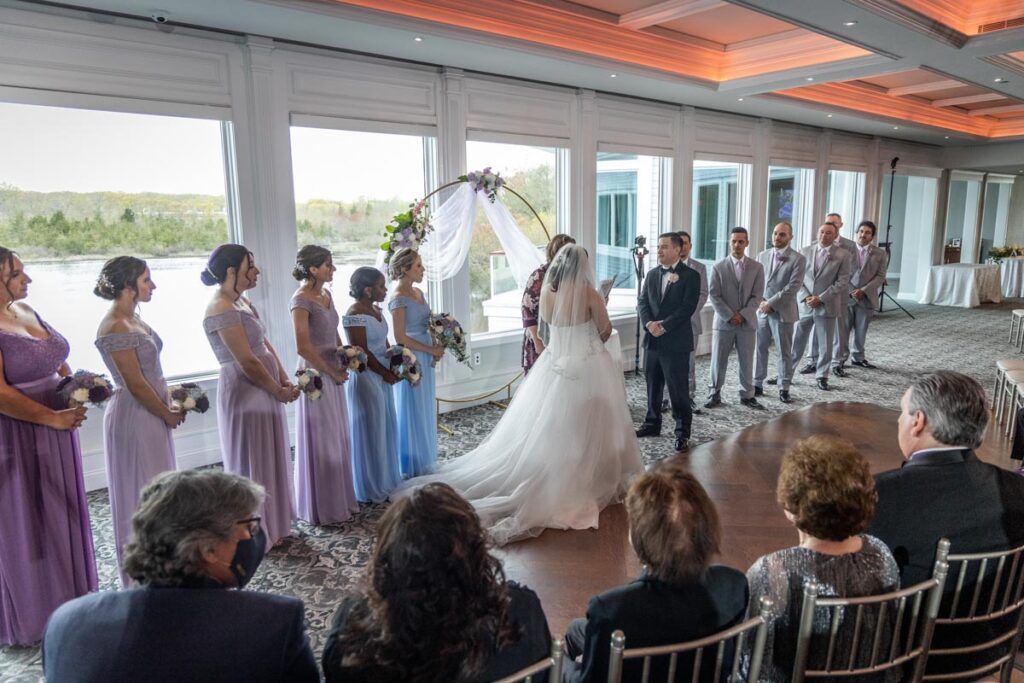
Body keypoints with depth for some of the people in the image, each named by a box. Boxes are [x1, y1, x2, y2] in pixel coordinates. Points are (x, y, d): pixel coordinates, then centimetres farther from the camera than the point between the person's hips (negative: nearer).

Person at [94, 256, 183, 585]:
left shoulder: (133, 319, 8)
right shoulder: (116, 328, -20)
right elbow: (136, 385, -19)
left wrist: (171, 402, 6)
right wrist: (169, 415, -9)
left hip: (151, 415, 9)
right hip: (134, 419, -9)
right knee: (140, 496, 3)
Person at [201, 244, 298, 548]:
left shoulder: (241, 301, 10)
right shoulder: (222, 310, -20)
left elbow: (264, 344, 12)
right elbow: (248, 363, -21)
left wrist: (285, 380, 2)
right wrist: (278, 390, -10)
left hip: (263, 391, 9)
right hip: (245, 394, -9)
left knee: (270, 459, 18)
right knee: (252, 464, 4)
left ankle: (272, 524, 34)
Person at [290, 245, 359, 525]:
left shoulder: (326, 294, 9)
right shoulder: (302, 300, -16)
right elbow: (303, 347, -19)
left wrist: (344, 361, 3)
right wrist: (332, 371, -12)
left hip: (333, 375, 8)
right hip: (316, 376, -8)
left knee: (338, 439, 15)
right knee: (321, 443, 2)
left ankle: (340, 500, 28)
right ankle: (322, 508, 16)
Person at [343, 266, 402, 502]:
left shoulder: (375, 310, 8)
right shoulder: (355, 315, -19)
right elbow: (362, 352, -20)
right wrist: (386, 373, -13)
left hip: (382, 377, 9)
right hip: (366, 378, -9)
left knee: (385, 428, 17)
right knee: (370, 432, 2)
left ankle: (386, 479, 32)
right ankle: (372, 488, 17)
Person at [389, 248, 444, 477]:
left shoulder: (418, 293, 10)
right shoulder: (399, 299, -15)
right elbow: (400, 337, -18)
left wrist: (436, 347, 0)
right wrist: (431, 350, -14)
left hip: (425, 358, 8)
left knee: (425, 408, 16)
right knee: (412, 411, 3)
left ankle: (423, 458, 30)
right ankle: (412, 465, 17)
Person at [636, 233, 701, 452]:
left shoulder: (690, 276, -4)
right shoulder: (652, 274, 12)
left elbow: (687, 308, -13)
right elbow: (642, 302, 6)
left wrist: (664, 326, -17)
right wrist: (649, 323, -12)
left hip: (676, 342, -5)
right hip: (652, 340, 6)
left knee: (678, 389, -1)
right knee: (652, 385, 15)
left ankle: (683, 432, 9)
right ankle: (652, 423, 29)